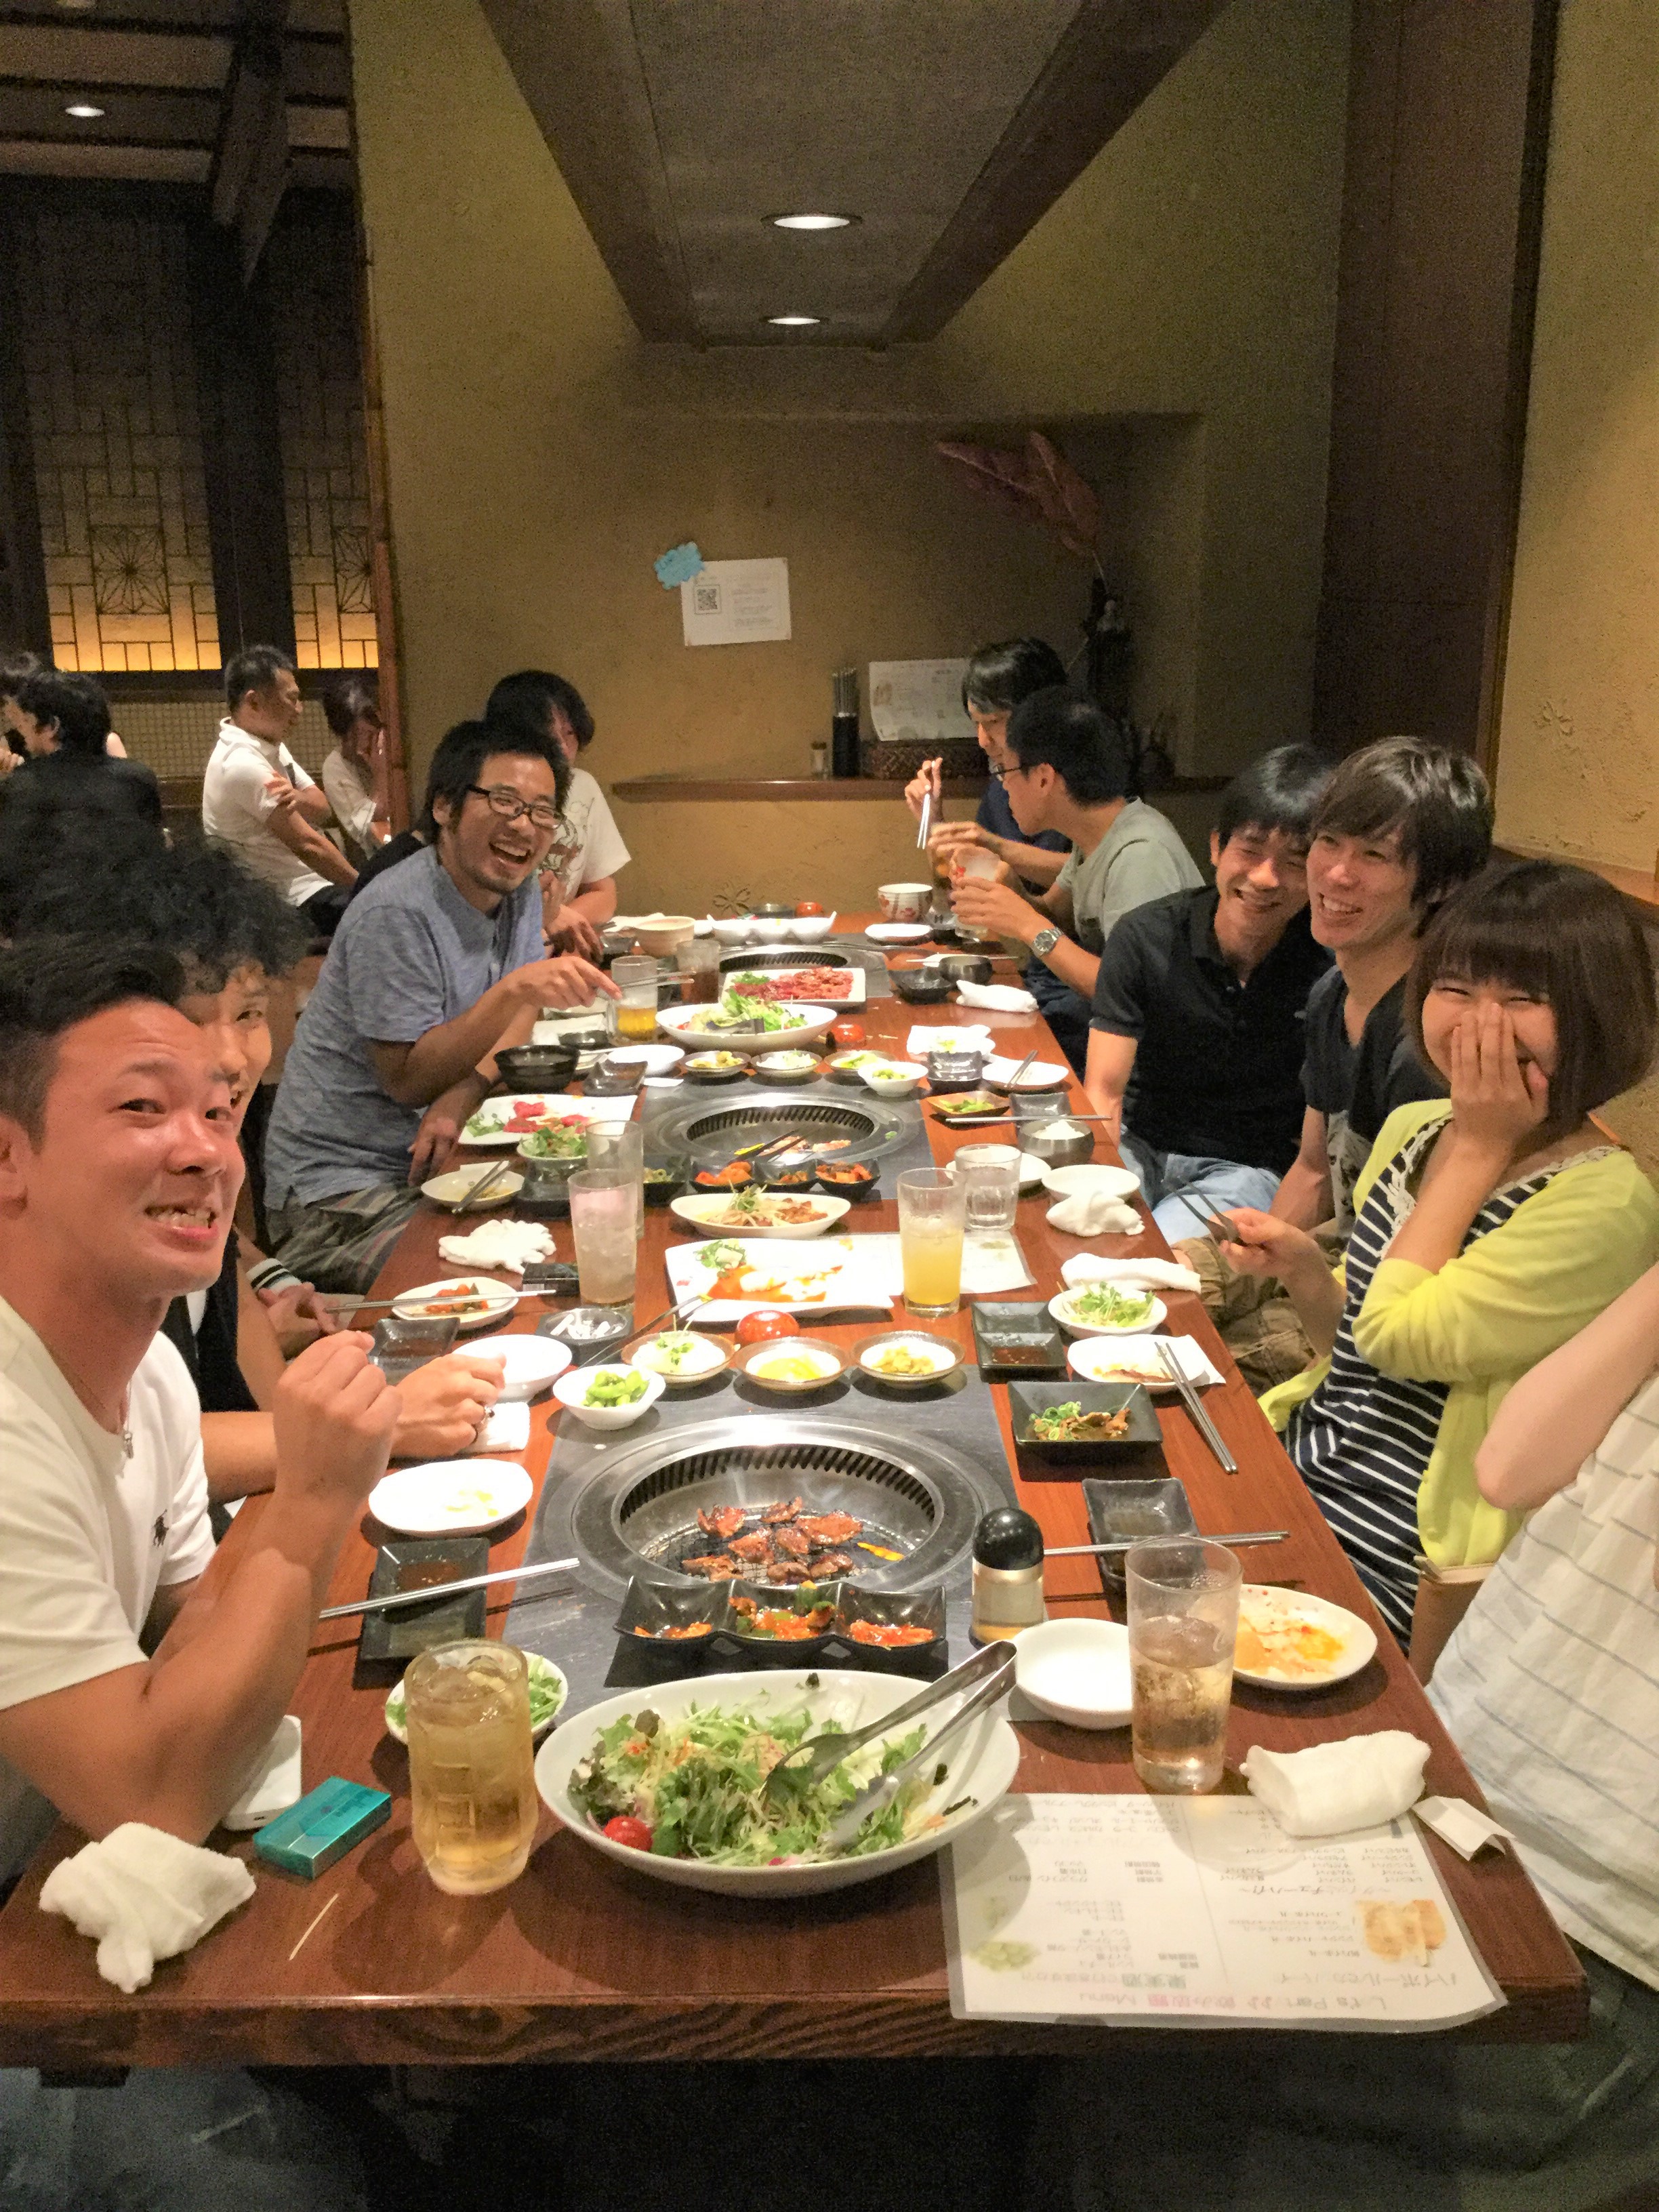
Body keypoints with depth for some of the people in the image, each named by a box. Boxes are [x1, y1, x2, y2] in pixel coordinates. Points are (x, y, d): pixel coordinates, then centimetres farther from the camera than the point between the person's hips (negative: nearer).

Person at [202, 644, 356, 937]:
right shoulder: (243, 764, -21)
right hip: (297, 901, -9)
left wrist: (298, 798, -20)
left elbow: (322, 809, 3)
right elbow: (307, 844, -21)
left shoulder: (270, 743, 8)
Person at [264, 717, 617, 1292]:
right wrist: (514, 990, -32)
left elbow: (517, 1027, 5)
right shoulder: (396, 914, -21)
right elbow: (408, 1079, -20)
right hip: (344, 1190, -8)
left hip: (431, 1161, 8)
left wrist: (462, 1096, -17)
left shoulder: (519, 892, 4)